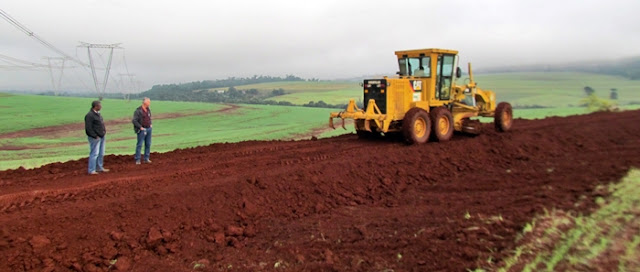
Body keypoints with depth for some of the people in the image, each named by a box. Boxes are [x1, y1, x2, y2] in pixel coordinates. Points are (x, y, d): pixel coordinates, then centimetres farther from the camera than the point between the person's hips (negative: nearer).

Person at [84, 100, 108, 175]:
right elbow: (88, 128, -20)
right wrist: (95, 136, -19)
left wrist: (104, 130, 9)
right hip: (95, 138, -9)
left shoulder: (97, 114, 13)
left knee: (101, 154, 15)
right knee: (94, 153, -5)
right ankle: (91, 170, 2)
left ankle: (99, 168, 27)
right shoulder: (89, 115, -16)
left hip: (101, 137, 9)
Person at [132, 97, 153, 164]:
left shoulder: (148, 110, 9)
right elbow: (134, 121, -16)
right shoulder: (138, 111, -13)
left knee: (148, 144, 7)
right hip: (142, 130, -7)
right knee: (139, 145, -3)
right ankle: (137, 160, 3)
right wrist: (140, 127, -16)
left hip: (149, 129, 7)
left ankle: (146, 159, 15)